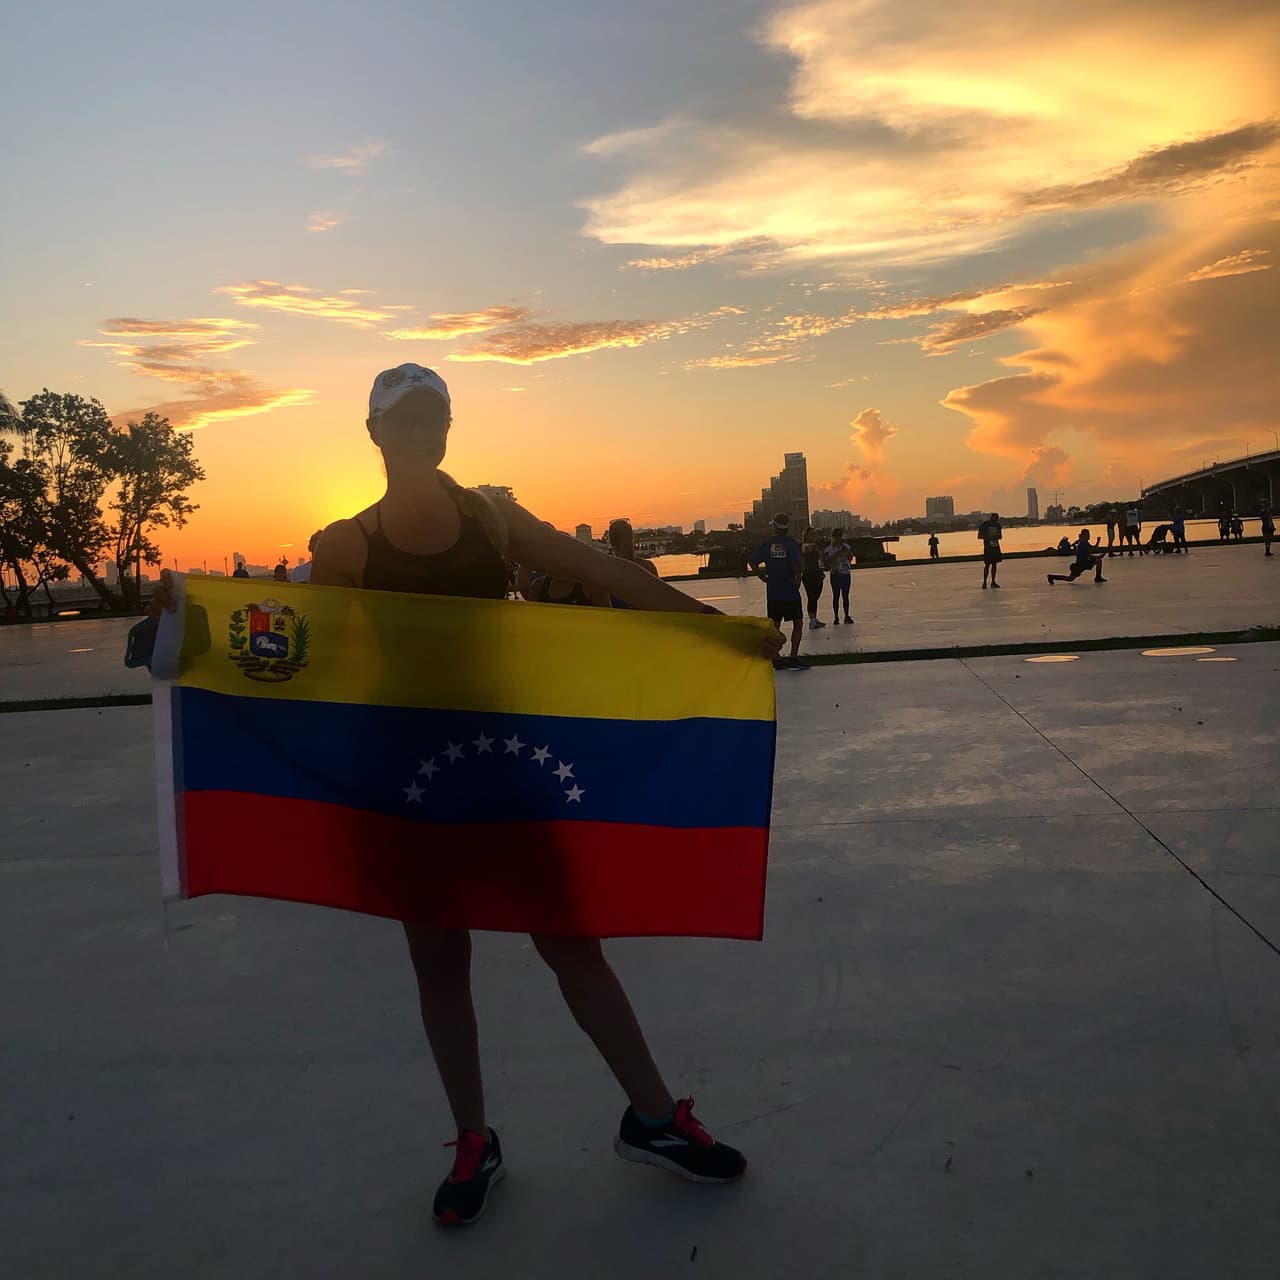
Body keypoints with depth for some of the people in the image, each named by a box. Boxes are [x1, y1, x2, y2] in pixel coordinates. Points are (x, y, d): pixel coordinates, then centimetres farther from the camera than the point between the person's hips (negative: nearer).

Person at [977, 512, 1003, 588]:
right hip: (987, 547, -5)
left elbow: (1000, 536, 16)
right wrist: (987, 536, -22)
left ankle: (993, 582, 11)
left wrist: (997, 536, -8)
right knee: (987, 564, -8)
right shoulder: (984, 524, -6)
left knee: (994, 564, 6)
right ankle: (984, 582, -2)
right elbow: (979, 536, -5)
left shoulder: (997, 525, 9)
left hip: (996, 547, 5)